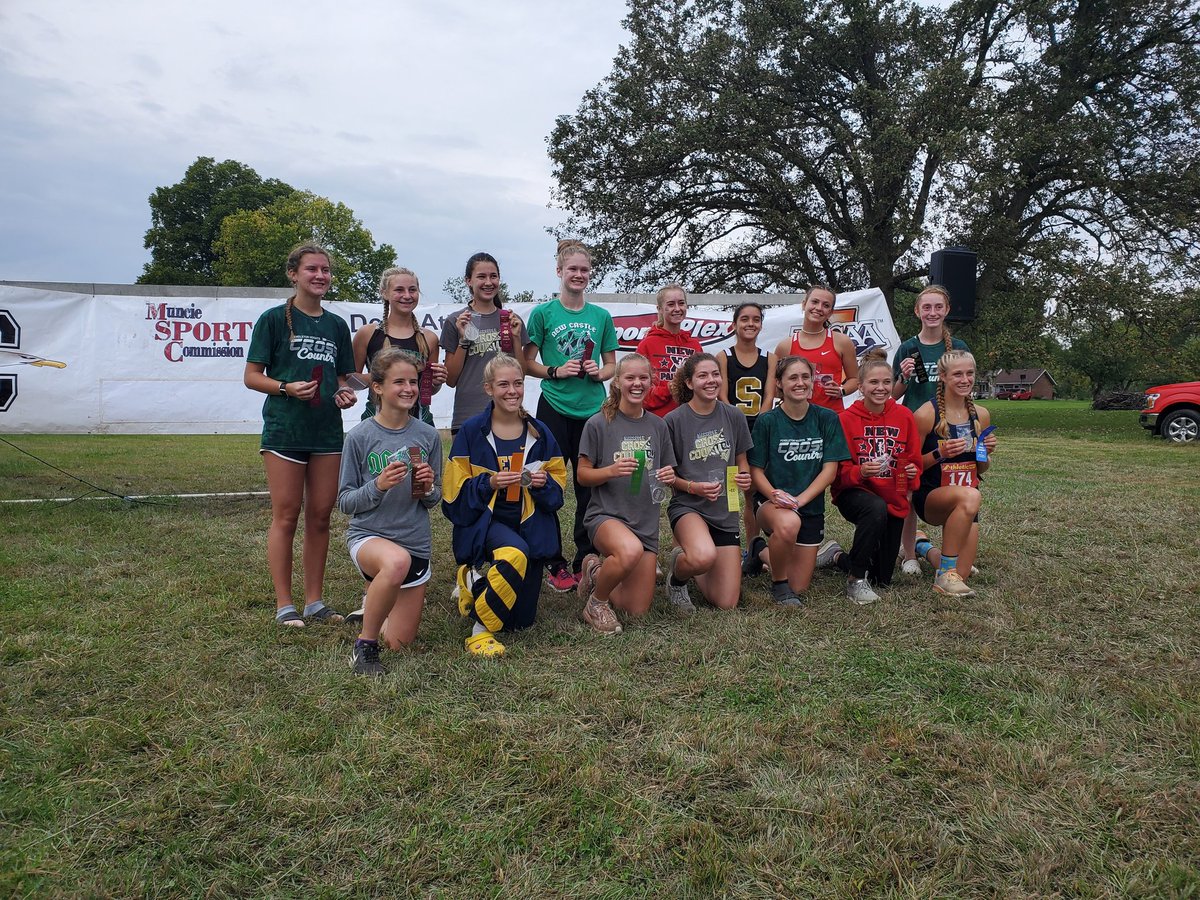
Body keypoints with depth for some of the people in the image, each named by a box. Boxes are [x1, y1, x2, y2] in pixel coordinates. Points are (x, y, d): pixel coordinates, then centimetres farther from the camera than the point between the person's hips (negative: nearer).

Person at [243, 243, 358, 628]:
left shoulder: (336, 325, 13)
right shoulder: (274, 318, -1)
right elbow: (252, 377, -3)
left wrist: (345, 392, -1)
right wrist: (287, 388, -19)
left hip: (327, 431, 5)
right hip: (285, 430, -5)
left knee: (320, 516, 7)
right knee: (286, 516, -1)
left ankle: (314, 601, 17)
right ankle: (284, 604, 8)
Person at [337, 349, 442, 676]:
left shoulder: (427, 435, -1)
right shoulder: (360, 436, -9)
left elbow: (434, 500, 8)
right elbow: (345, 502, -6)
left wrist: (429, 488, -14)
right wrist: (378, 485, -23)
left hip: (416, 541, 4)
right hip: (368, 535, -3)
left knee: (400, 642, 7)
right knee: (398, 561, -41)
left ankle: (376, 597, 40)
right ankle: (364, 645, -18)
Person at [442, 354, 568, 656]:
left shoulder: (539, 432, 3)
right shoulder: (471, 431, -6)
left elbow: (558, 482, 9)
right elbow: (455, 492, -7)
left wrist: (544, 482, -12)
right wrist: (489, 483, -23)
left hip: (530, 525, 4)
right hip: (484, 521, -4)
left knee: (521, 620, 5)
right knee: (514, 553, -40)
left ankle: (478, 578, 36)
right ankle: (480, 631, -18)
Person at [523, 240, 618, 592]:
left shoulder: (601, 316, 9)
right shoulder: (543, 313, 1)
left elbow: (611, 365, 15)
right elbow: (528, 363, 3)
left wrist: (599, 373, -6)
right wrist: (556, 371, -13)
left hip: (592, 409, 3)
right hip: (555, 408, -2)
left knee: (589, 488, 6)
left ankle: (585, 561, 19)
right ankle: (555, 565, 12)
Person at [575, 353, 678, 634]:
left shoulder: (657, 425, 7)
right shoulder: (599, 424, -6)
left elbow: (666, 474, 16)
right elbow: (582, 475, -3)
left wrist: (669, 477, -8)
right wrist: (612, 470, -22)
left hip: (646, 522, 5)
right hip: (606, 515, -5)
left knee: (637, 611, 3)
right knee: (631, 551, -40)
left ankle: (596, 572, 32)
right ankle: (597, 601, -9)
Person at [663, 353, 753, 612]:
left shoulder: (734, 417, 2)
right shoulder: (674, 420, -8)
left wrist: (744, 477, -9)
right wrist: (693, 487, -19)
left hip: (726, 511, 4)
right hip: (687, 506, -4)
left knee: (727, 605, 0)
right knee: (704, 556, -39)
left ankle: (694, 567, 33)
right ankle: (677, 575, -1)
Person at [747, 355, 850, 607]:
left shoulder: (827, 419, -2)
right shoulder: (767, 421, -7)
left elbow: (830, 470, -6)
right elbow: (756, 470, -6)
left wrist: (799, 499, -20)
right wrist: (775, 495, -27)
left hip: (811, 505, 3)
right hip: (771, 501, -3)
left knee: (799, 587, 7)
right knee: (788, 524, -41)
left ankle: (766, 554, 39)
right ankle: (779, 584, -12)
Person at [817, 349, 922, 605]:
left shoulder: (904, 416, -1)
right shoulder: (846, 419, -10)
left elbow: (914, 460, 6)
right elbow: (839, 471, -10)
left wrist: (912, 472, -16)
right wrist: (860, 472, -30)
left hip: (894, 499, 4)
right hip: (853, 494, -4)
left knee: (882, 580, 7)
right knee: (877, 508, -41)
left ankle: (838, 556, 37)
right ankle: (856, 580, -22)